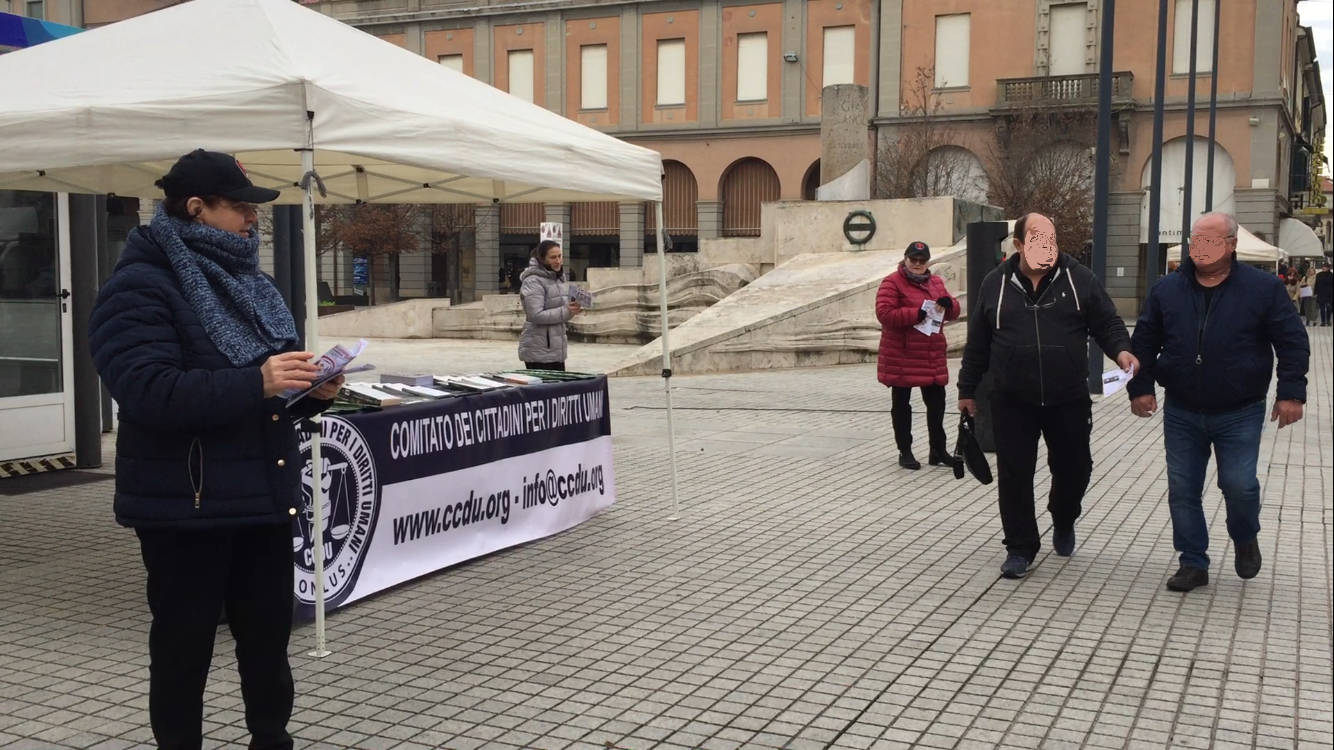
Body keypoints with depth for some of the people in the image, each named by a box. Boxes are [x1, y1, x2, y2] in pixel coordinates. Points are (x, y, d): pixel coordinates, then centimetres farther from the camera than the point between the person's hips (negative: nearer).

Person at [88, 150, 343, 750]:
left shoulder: (243, 282, 13)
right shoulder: (139, 288, -12)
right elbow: (149, 391, -25)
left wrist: (311, 391, -3)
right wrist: (257, 383, -31)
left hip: (262, 493, 8)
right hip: (186, 505, -7)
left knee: (268, 634, 16)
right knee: (184, 645, 6)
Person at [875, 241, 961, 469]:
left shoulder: (936, 282, 12)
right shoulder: (892, 282, -8)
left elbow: (953, 312, 16)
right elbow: (884, 313, -19)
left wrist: (948, 303, -8)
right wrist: (916, 314, -23)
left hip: (932, 357, 6)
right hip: (901, 358, -6)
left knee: (936, 403, 10)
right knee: (902, 404, 5)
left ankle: (939, 450, 21)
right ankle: (905, 451, 14)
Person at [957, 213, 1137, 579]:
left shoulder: (1079, 279, 0)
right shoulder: (996, 284, 3)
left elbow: (1107, 322, 4)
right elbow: (978, 342, 9)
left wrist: (1120, 349, -17)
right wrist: (967, 389, 12)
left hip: (1069, 399, 0)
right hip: (1012, 401, 0)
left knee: (1074, 468, 11)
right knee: (1014, 475, 1)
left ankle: (1063, 521, 42)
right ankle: (1021, 547, 15)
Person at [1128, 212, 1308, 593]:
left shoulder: (1263, 287, -5)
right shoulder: (1167, 289, 2)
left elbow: (1292, 341, -4)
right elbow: (1144, 342, 7)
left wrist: (1291, 393, -11)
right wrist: (1141, 387, -1)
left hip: (1240, 414, -3)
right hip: (1181, 414, 3)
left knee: (1239, 485, -7)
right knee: (1182, 490, 4)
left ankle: (1245, 539, 25)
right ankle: (1193, 563, 18)